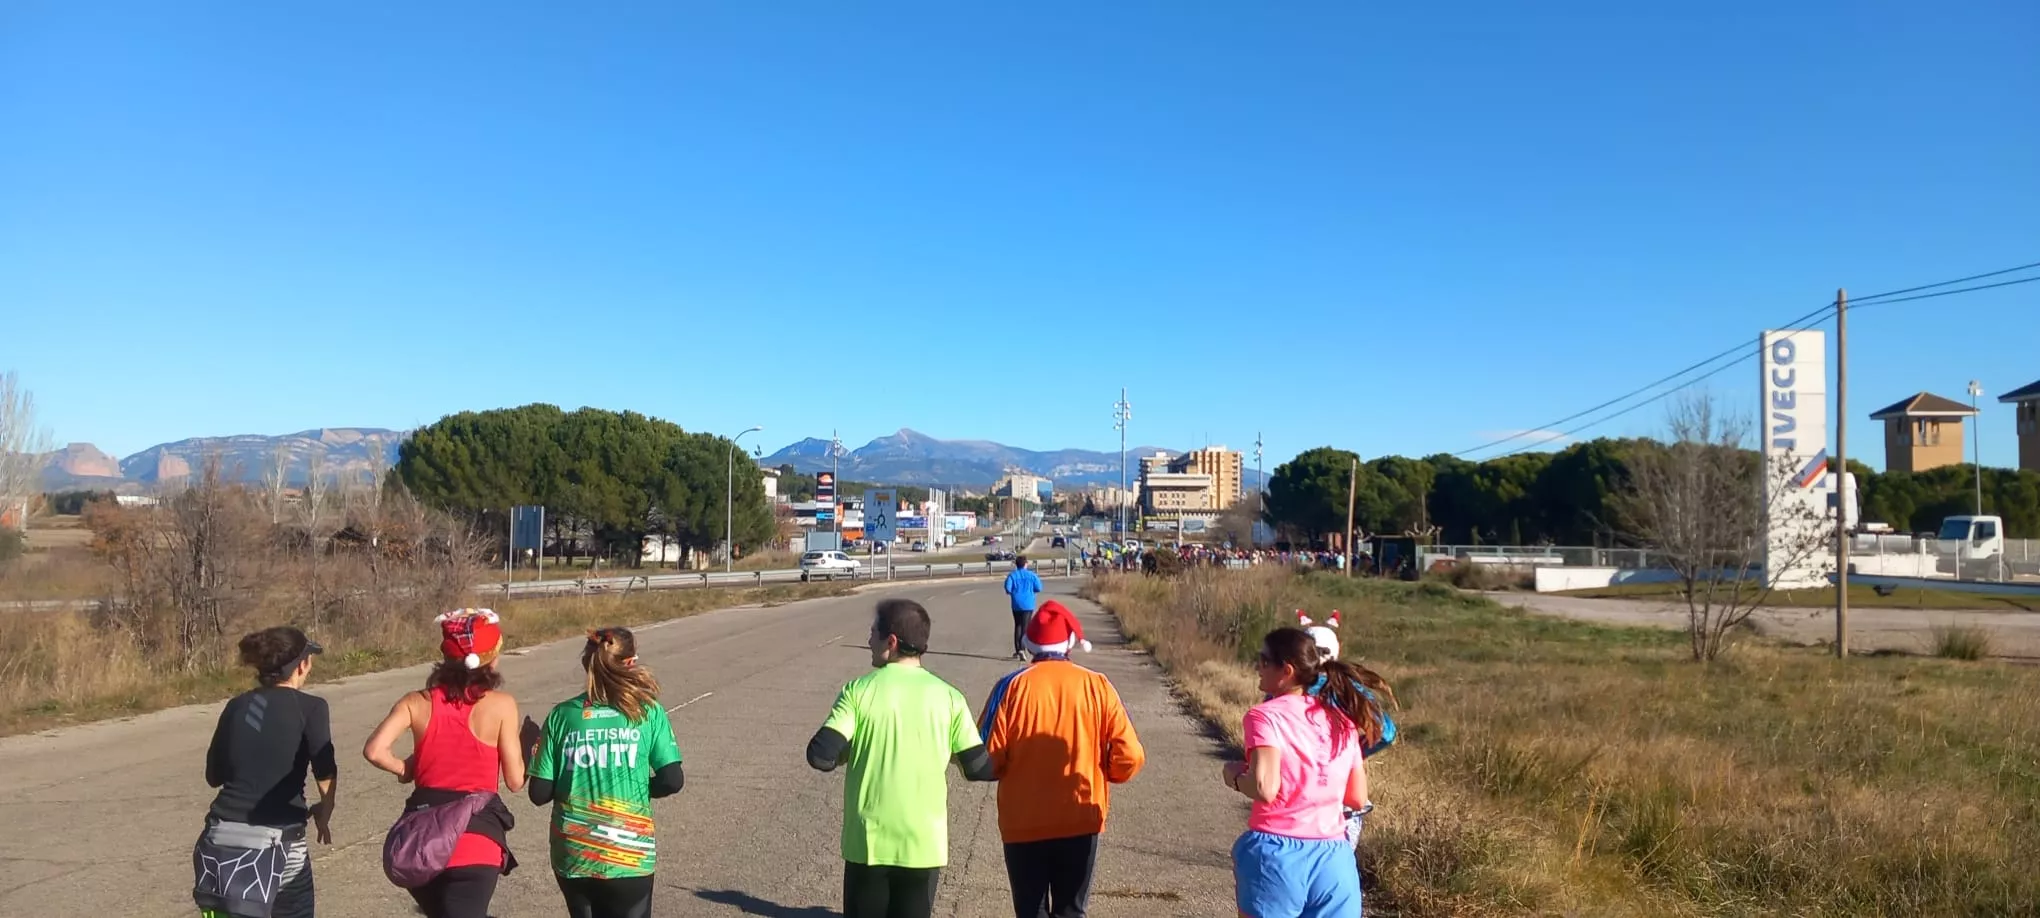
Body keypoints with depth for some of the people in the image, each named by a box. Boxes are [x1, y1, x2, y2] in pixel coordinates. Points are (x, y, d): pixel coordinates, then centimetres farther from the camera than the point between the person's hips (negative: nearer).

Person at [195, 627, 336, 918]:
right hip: (275, 841, -4)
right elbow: (325, 772, -13)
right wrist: (324, 814, 3)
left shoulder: (237, 705, 10)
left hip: (222, 838, 4)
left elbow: (214, 776, 17)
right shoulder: (310, 707, -4)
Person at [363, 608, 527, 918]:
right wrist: (527, 746, 14)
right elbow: (514, 780, -4)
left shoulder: (417, 702, 2)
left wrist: (405, 770, 8)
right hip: (476, 840, -4)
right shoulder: (501, 704, -6)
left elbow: (374, 750, -12)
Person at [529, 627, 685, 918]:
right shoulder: (648, 712, -5)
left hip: (571, 856, 3)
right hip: (628, 857, -2)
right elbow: (672, 781, -7)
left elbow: (540, 794, -1)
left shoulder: (562, 715, -1)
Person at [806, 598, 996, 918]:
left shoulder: (859, 691, -8)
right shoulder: (948, 697, -3)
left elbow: (821, 756, -14)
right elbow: (980, 769, -4)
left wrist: (852, 749, 7)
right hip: (923, 843, 1)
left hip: (868, 841, -1)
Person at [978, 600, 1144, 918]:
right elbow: (1130, 757, -6)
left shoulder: (1012, 686, -9)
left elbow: (987, 759, -9)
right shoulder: (1097, 686, -5)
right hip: (1081, 821, 1)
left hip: (1023, 824, -1)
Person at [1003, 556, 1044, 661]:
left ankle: (1017, 650, 17)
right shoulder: (1031, 575, -1)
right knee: (1025, 627, -2)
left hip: (1017, 605, 1)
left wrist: (1012, 593, 10)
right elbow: (1038, 588, -4)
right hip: (1028, 605, -1)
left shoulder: (1012, 575, -1)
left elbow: (1008, 589, -12)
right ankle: (1022, 649, -18)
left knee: (1018, 626, 15)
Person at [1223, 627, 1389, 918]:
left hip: (1276, 855, -5)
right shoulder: (1342, 720, 8)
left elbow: (1265, 789, -21)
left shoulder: (1266, 716, -9)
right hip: (1334, 858, 5)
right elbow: (1357, 797, 12)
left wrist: (1235, 776, -1)